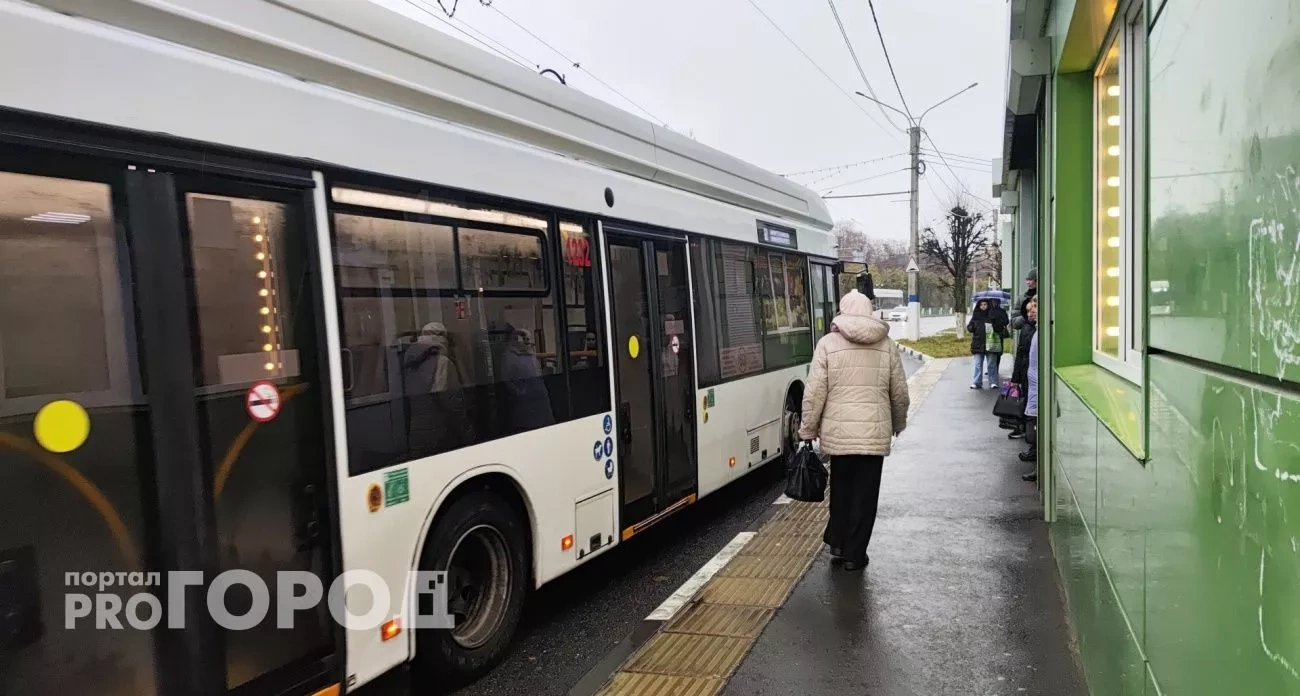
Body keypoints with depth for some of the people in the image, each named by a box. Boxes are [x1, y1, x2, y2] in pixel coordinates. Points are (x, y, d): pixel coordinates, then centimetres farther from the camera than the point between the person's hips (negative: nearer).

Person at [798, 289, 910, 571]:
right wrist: (898, 425, 25)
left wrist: (808, 430, 3)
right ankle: (854, 554, 15)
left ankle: (839, 544, 22)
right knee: (865, 494, 10)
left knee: (841, 488, 19)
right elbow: (900, 393, 8)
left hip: (838, 431, 0)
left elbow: (815, 393, -7)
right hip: (875, 432, 1)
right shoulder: (887, 345, 3)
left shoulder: (828, 344, -4)